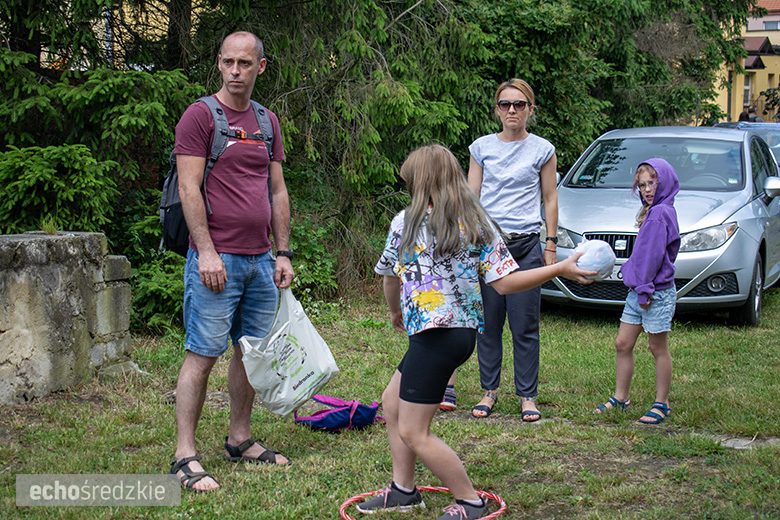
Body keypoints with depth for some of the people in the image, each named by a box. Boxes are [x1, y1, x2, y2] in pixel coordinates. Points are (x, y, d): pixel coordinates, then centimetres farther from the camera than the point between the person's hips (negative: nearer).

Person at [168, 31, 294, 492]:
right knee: (202, 355, -5)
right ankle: (185, 455, 0)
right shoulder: (200, 115, -4)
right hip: (217, 259, -6)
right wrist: (206, 251, -17)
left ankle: (240, 440, 23)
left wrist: (283, 253, 11)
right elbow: (189, 188, -10)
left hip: (260, 261, 6)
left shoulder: (268, 121, 15)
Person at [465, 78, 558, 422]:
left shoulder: (542, 149, 5)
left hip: (526, 245, -1)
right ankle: (489, 390, 18)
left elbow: (550, 199, 9)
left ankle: (527, 396, 10)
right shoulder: (482, 148, 7)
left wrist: (551, 245, 5)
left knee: (525, 326, 0)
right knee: (488, 323, 5)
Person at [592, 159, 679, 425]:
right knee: (622, 344, 12)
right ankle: (620, 398, 23)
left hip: (657, 293, -9)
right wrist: (639, 288, 13)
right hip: (638, 292, 9)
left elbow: (653, 256, -20)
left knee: (658, 348, 2)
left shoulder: (661, 213, -16)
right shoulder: (653, 212, 13)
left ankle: (661, 405, 13)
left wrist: (645, 289, -18)